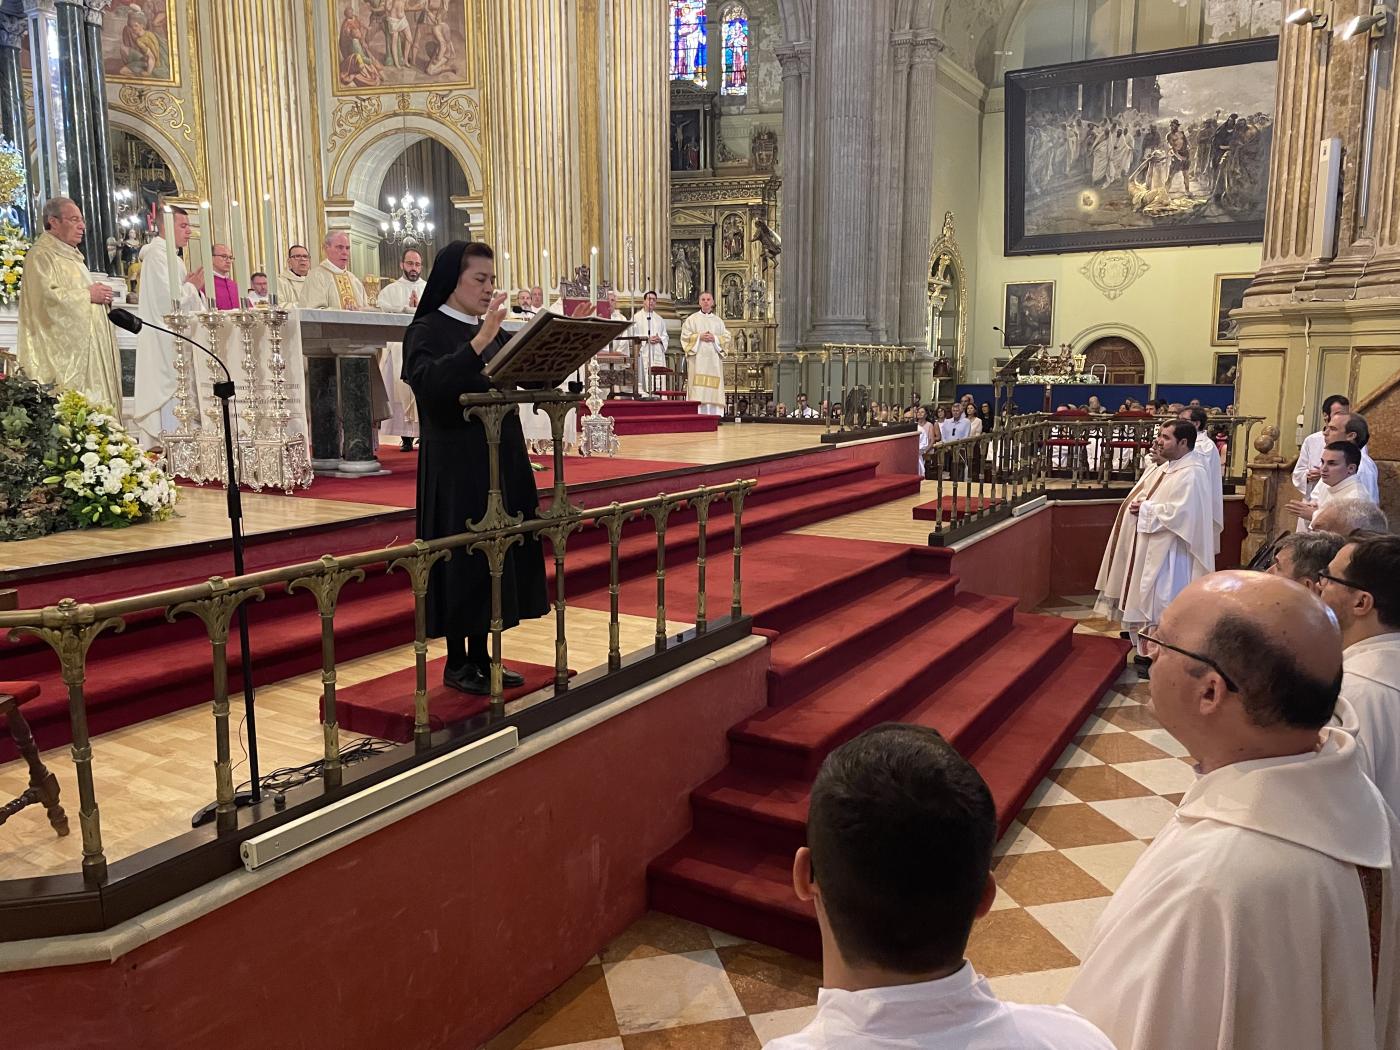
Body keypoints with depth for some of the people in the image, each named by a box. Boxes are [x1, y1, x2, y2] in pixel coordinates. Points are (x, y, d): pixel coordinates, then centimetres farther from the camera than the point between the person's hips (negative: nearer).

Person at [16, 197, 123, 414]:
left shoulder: (72, 255, 23)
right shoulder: (41, 255, -7)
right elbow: (46, 296, -20)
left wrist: (100, 295, 11)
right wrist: (88, 295, -13)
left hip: (86, 345, 9)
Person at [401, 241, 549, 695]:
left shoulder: (492, 331, 13)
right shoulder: (427, 331, -8)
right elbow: (429, 382, -26)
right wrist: (478, 342, -34)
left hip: (501, 458, 7)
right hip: (455, 465, -7)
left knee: (495, 557, 9)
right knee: (462, 558, -2)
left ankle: (481, 656, 20)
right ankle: (456, 663, 11)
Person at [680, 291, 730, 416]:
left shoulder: (718, 321, 16)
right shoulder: (692, 319, 10)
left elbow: (727, 338, 10)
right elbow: (685, 336, 2)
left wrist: (715, 338, -7)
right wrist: (699, 337, -11)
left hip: (714, 358, 2)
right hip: (697, 357, -2)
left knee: (713, 387, -3)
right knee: (698, 386, -10)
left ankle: (714, 414, -3)